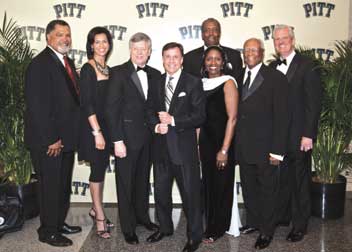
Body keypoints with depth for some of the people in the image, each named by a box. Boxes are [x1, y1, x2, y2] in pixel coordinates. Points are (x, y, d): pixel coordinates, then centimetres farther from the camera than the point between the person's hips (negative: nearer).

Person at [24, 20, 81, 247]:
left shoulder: (68, 62, 12)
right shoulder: (40, 64, -15)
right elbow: (37, 106, -20)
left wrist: (67, 137, 8)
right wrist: (51, 140, -20)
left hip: (66, 138, 9)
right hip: (48, 142, -8)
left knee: (64, 185, 18)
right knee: (50, 186, 4)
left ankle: (60, 223, 33)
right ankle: (48, 231, 19)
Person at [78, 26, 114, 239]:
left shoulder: (108, 69, 10)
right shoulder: (88, 69, -11)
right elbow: (86, 103, -16)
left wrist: (106, 130, 8)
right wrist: (97, 132, -18)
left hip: (107, 125, 7)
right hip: (93, 126, -7)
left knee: (102, 168, 13)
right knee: (97, 169, 0)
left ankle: (96, 209, 28)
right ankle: (100, 218, 11)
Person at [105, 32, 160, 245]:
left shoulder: (155, 75, 7)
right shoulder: (119, 73, -7)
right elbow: (112, 109, -11)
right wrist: (117, 141, -15)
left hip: (148, 137, 5)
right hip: (127, 136, -4)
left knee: (143, 180, 17)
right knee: (126, 183, 6)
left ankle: (142, 216, 35)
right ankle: (128, 227, 19)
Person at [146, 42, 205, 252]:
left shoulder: (193, 83, -5)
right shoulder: (156, 83, 11)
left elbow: (199, 116, -11)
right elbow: (150, 110, 13)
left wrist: (173, 121, -19)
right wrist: (156, 125, -7)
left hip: (184, 146, -5)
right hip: (161, 146, 5)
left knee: (190, 193, 2)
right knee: (161, 190, 17)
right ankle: (165, 227, 38)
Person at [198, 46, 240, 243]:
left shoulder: (228, 83, -7)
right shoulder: (202, 84, 9)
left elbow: (232, 118, -12)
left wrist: (224, 150, -17)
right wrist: (196, 143, 2)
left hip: (222, 142, -5)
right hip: (205, 141, 5)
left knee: (222, 185, 5)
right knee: (208, 184, 11)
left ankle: (218, 229, 21)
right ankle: (210, 225, 27)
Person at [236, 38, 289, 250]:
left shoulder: (276, 78, -7)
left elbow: (282, 116, -11)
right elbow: (236, 111, 7)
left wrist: (277, 151, -15)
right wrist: (236, 143, 0)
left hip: (265, 147, -5)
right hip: (244, 147, 5)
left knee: (267, 190, 8)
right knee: (248, 188, 17)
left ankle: (267, 231, 24)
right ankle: (253, 222, 35)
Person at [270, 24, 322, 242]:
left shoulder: (307, 66, -7)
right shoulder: (273, 67, 10)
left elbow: (314, 102, -11)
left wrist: (308, 134, -15)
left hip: (299, 135, -5)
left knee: (300, 181, 6)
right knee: (282, 179, 14)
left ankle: (300, 225, 19)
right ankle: (282, 216, 30)